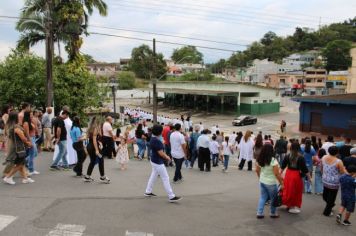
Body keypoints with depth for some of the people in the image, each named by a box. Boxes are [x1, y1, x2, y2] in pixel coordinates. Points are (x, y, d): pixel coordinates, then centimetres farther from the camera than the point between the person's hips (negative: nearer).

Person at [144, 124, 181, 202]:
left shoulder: (153, 139, 5)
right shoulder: (157, 141, -27)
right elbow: (161, 153, -25)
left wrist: (165, 156, 8)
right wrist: (167, 158, -8)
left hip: (154, 161, 10)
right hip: (158, 162, -10)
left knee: (153, 176, 21)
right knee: (165, 179, -4)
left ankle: (148, 192, 32)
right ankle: (171, 197, 2)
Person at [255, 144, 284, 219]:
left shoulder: (259, 159, -5)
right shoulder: (273, 160, -22)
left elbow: (257, 170, 6)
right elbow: (277, 174, -20)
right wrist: (281, 183, -10)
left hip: (262, 181, 5)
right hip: (271, 183, -5)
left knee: (263, 197, 17)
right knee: (273, 198, 15)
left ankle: (259, 213, 16)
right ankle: (273, 213, 29)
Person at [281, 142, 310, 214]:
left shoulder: (287, 156, -3)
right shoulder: (301, 158, -12)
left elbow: (283, 166, 5)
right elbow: (304, 169, -9)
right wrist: (309, 177, 1)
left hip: (288, 174, 3)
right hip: (297, 175, -3)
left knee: (288, 190, 15)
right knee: (297, 191, 9)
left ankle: (289, 205, 26)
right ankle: (295, 207, 14)